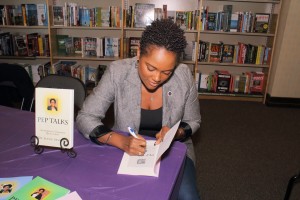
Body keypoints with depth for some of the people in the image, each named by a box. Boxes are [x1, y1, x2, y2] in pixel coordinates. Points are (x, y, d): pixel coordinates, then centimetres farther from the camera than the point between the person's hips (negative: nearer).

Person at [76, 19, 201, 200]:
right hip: (125, 149, 0)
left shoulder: (184, 76, -15)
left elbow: (193, 122, 0)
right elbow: (85, 117, -14)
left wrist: (175, 133, -22)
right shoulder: (117, 72, -18)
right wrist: (120, 141, -31)